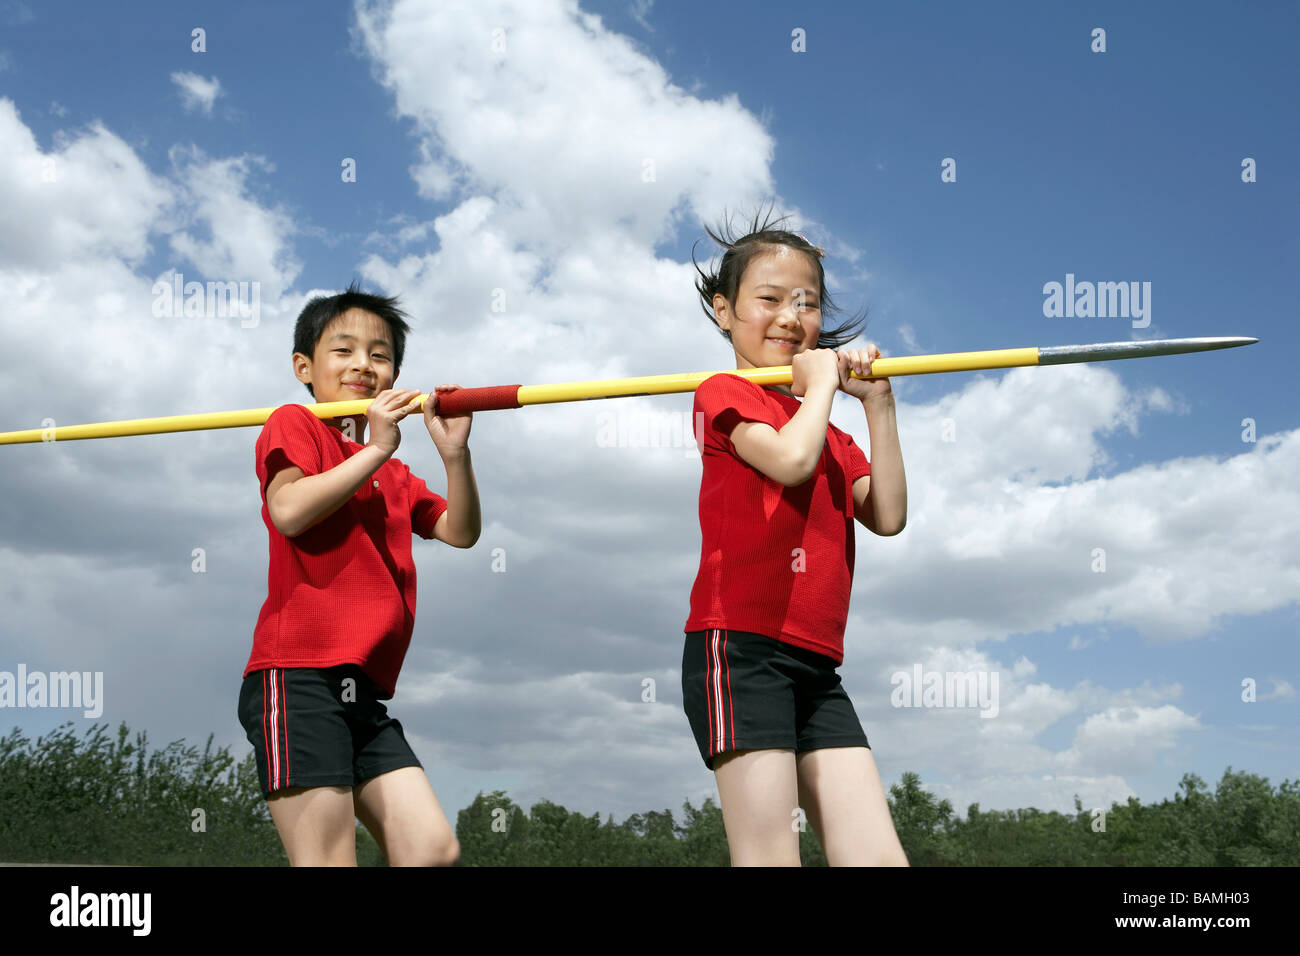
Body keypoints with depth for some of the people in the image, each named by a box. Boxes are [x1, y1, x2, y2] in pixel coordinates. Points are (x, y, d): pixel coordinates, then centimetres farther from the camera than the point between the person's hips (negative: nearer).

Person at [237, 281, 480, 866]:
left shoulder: (395, 479, 24)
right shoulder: (294, 425, 3)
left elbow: (460, 532, 13)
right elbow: (288, 510, -16)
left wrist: (455, 455, -2)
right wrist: (375, 450, -12)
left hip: (363, 693, 8)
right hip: (298, 679, -8)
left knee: (433, 850, 1)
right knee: (328, 861, -13)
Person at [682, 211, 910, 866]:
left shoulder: (829, 431, 23)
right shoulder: (724, 393, 3)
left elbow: (886, 516, 8)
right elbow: (790, 458, -17)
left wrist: (877, 404, 7)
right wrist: (822, 381, 1)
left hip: (816, 666, 7)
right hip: (739, 647, -7)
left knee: (880, 860, -1)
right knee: (771, 860, -12)